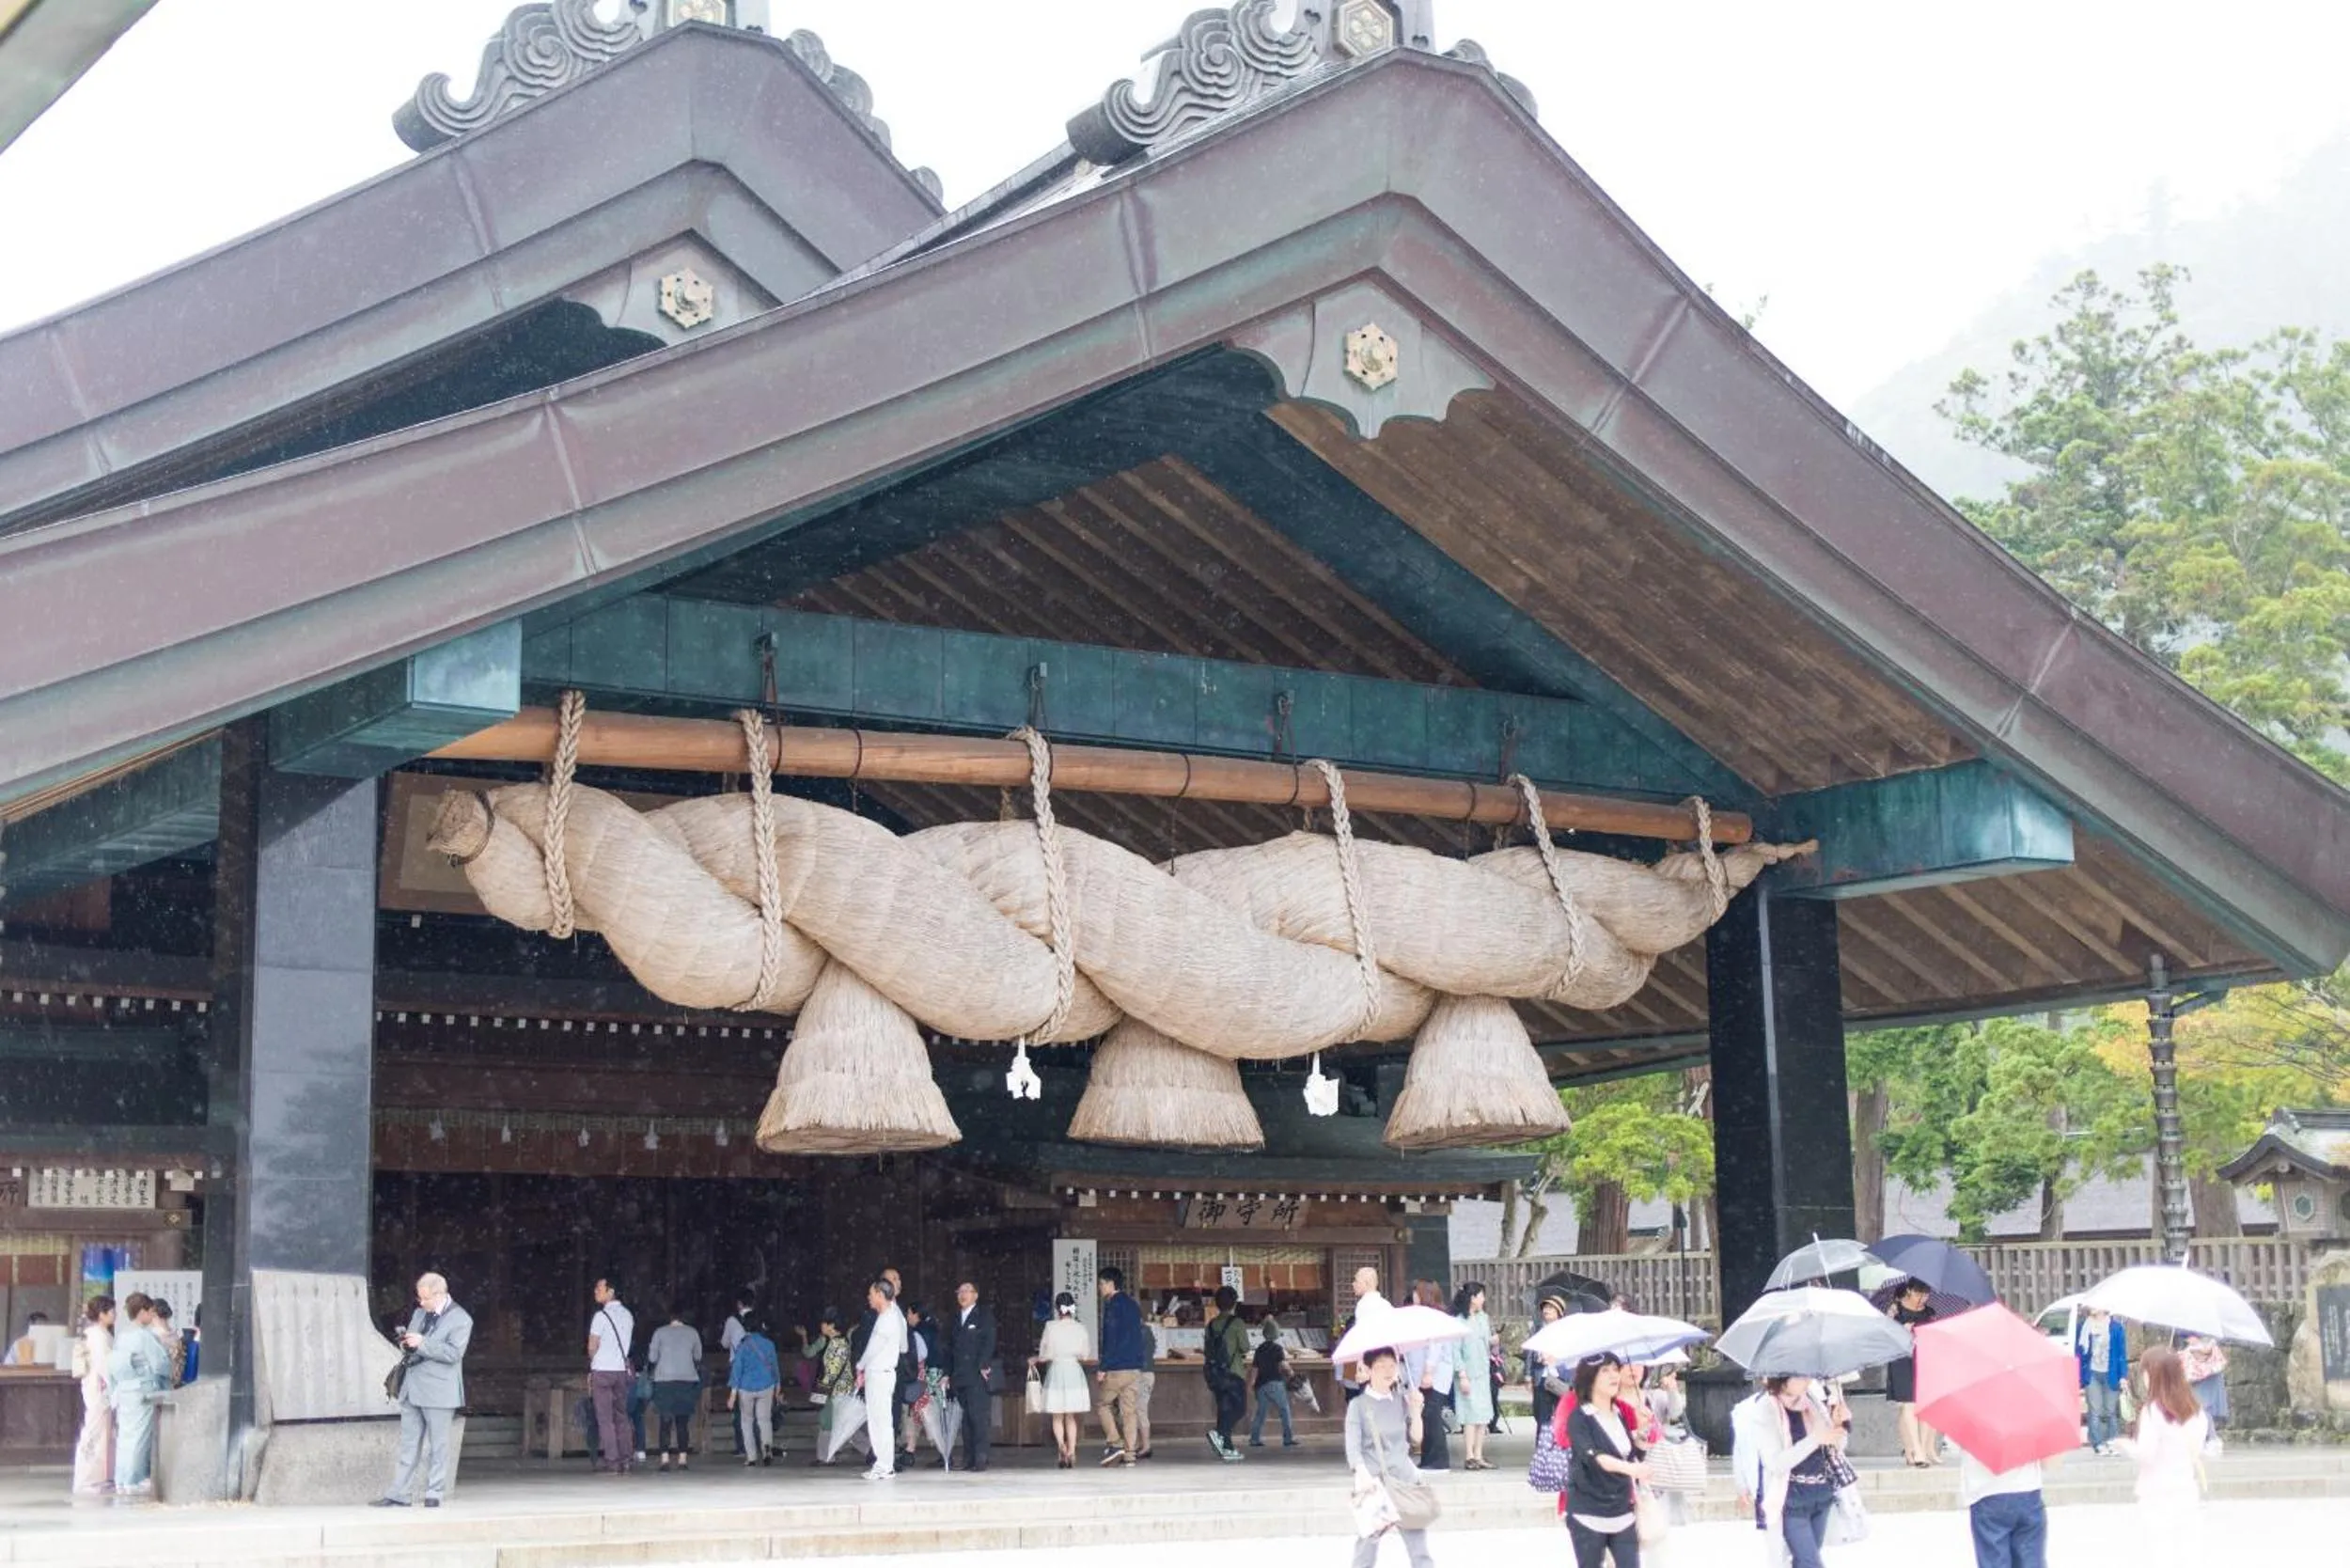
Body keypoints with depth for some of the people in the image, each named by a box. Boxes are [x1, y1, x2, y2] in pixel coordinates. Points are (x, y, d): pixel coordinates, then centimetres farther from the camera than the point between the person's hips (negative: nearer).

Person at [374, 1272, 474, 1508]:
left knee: (437, 1444, 1)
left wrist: (422, 1343, -21)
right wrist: (406, 1344, -1)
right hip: (412, 1389, 7)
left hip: (438, 1392, -7)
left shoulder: (460, 1319, -7)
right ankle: (400, 1495, 10)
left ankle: (434, 1494, 8)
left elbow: (453, 1353, -17)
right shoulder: (420, 1313, 15)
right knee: (409, 1444, 8)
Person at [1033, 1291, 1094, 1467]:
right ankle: (1071, 1453, 4)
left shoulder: (1051, 1327, -8)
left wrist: (1033, 1360, 15)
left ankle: (1062, 1447, -17)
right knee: (1071, 1416, 13)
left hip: (1056, 1371, -2)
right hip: (1075, 1372, 2)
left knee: (1057, 1417, 7)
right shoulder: (1081, 1328, -2)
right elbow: (1085, 1354, 4)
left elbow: (1045, 1355, -5)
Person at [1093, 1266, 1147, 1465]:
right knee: (1129, 1409, 6)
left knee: (1102, 1404, 7)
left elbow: (1110, 1339, -16)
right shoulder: (1132, 1305, 16)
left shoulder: (1113, 1305, -10)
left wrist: (1102, 1367, -15)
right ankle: (1130, 1453, 2)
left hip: (1116, 1367, -7)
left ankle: (1115, 1443, -5)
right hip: (1136, 1367, 7)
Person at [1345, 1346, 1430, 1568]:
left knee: (1417, 1538, -3)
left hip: (1404, 1477, 3)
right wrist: (1363, 1474, -28)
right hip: (1374, 1482, -3)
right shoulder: (1358, 1405, -2)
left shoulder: (1402, 1399, 10)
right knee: (1370, 1538, -2)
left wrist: (1415, 1410, -3)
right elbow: (1353, 1447, -11)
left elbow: (1416, 1439, 11)